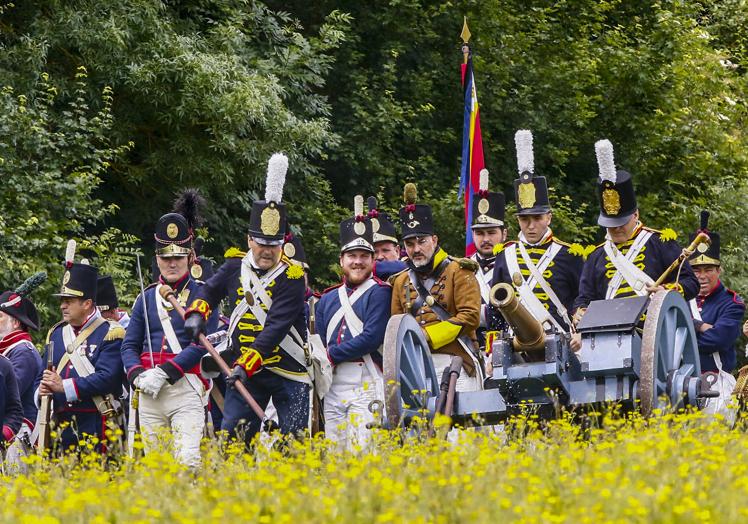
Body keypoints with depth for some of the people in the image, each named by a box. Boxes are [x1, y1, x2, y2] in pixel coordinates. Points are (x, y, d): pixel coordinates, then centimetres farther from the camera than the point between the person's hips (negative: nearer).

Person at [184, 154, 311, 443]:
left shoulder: (291, 278, -13)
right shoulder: (235, 266, 4)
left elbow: (276, 328, -21)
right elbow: (210, 290, 23)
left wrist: (246, 364, -28)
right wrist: (197, 313, 2)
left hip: (288, 373, -4)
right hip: (244, 369, 4)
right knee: (230, 439, -2)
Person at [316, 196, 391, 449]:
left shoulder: (379, 293, -1)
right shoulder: (328, 299, 18)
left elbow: (372, 338, -12)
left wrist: (332, 355, -7)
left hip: (366, 383, -6)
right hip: (333, 387, 6)